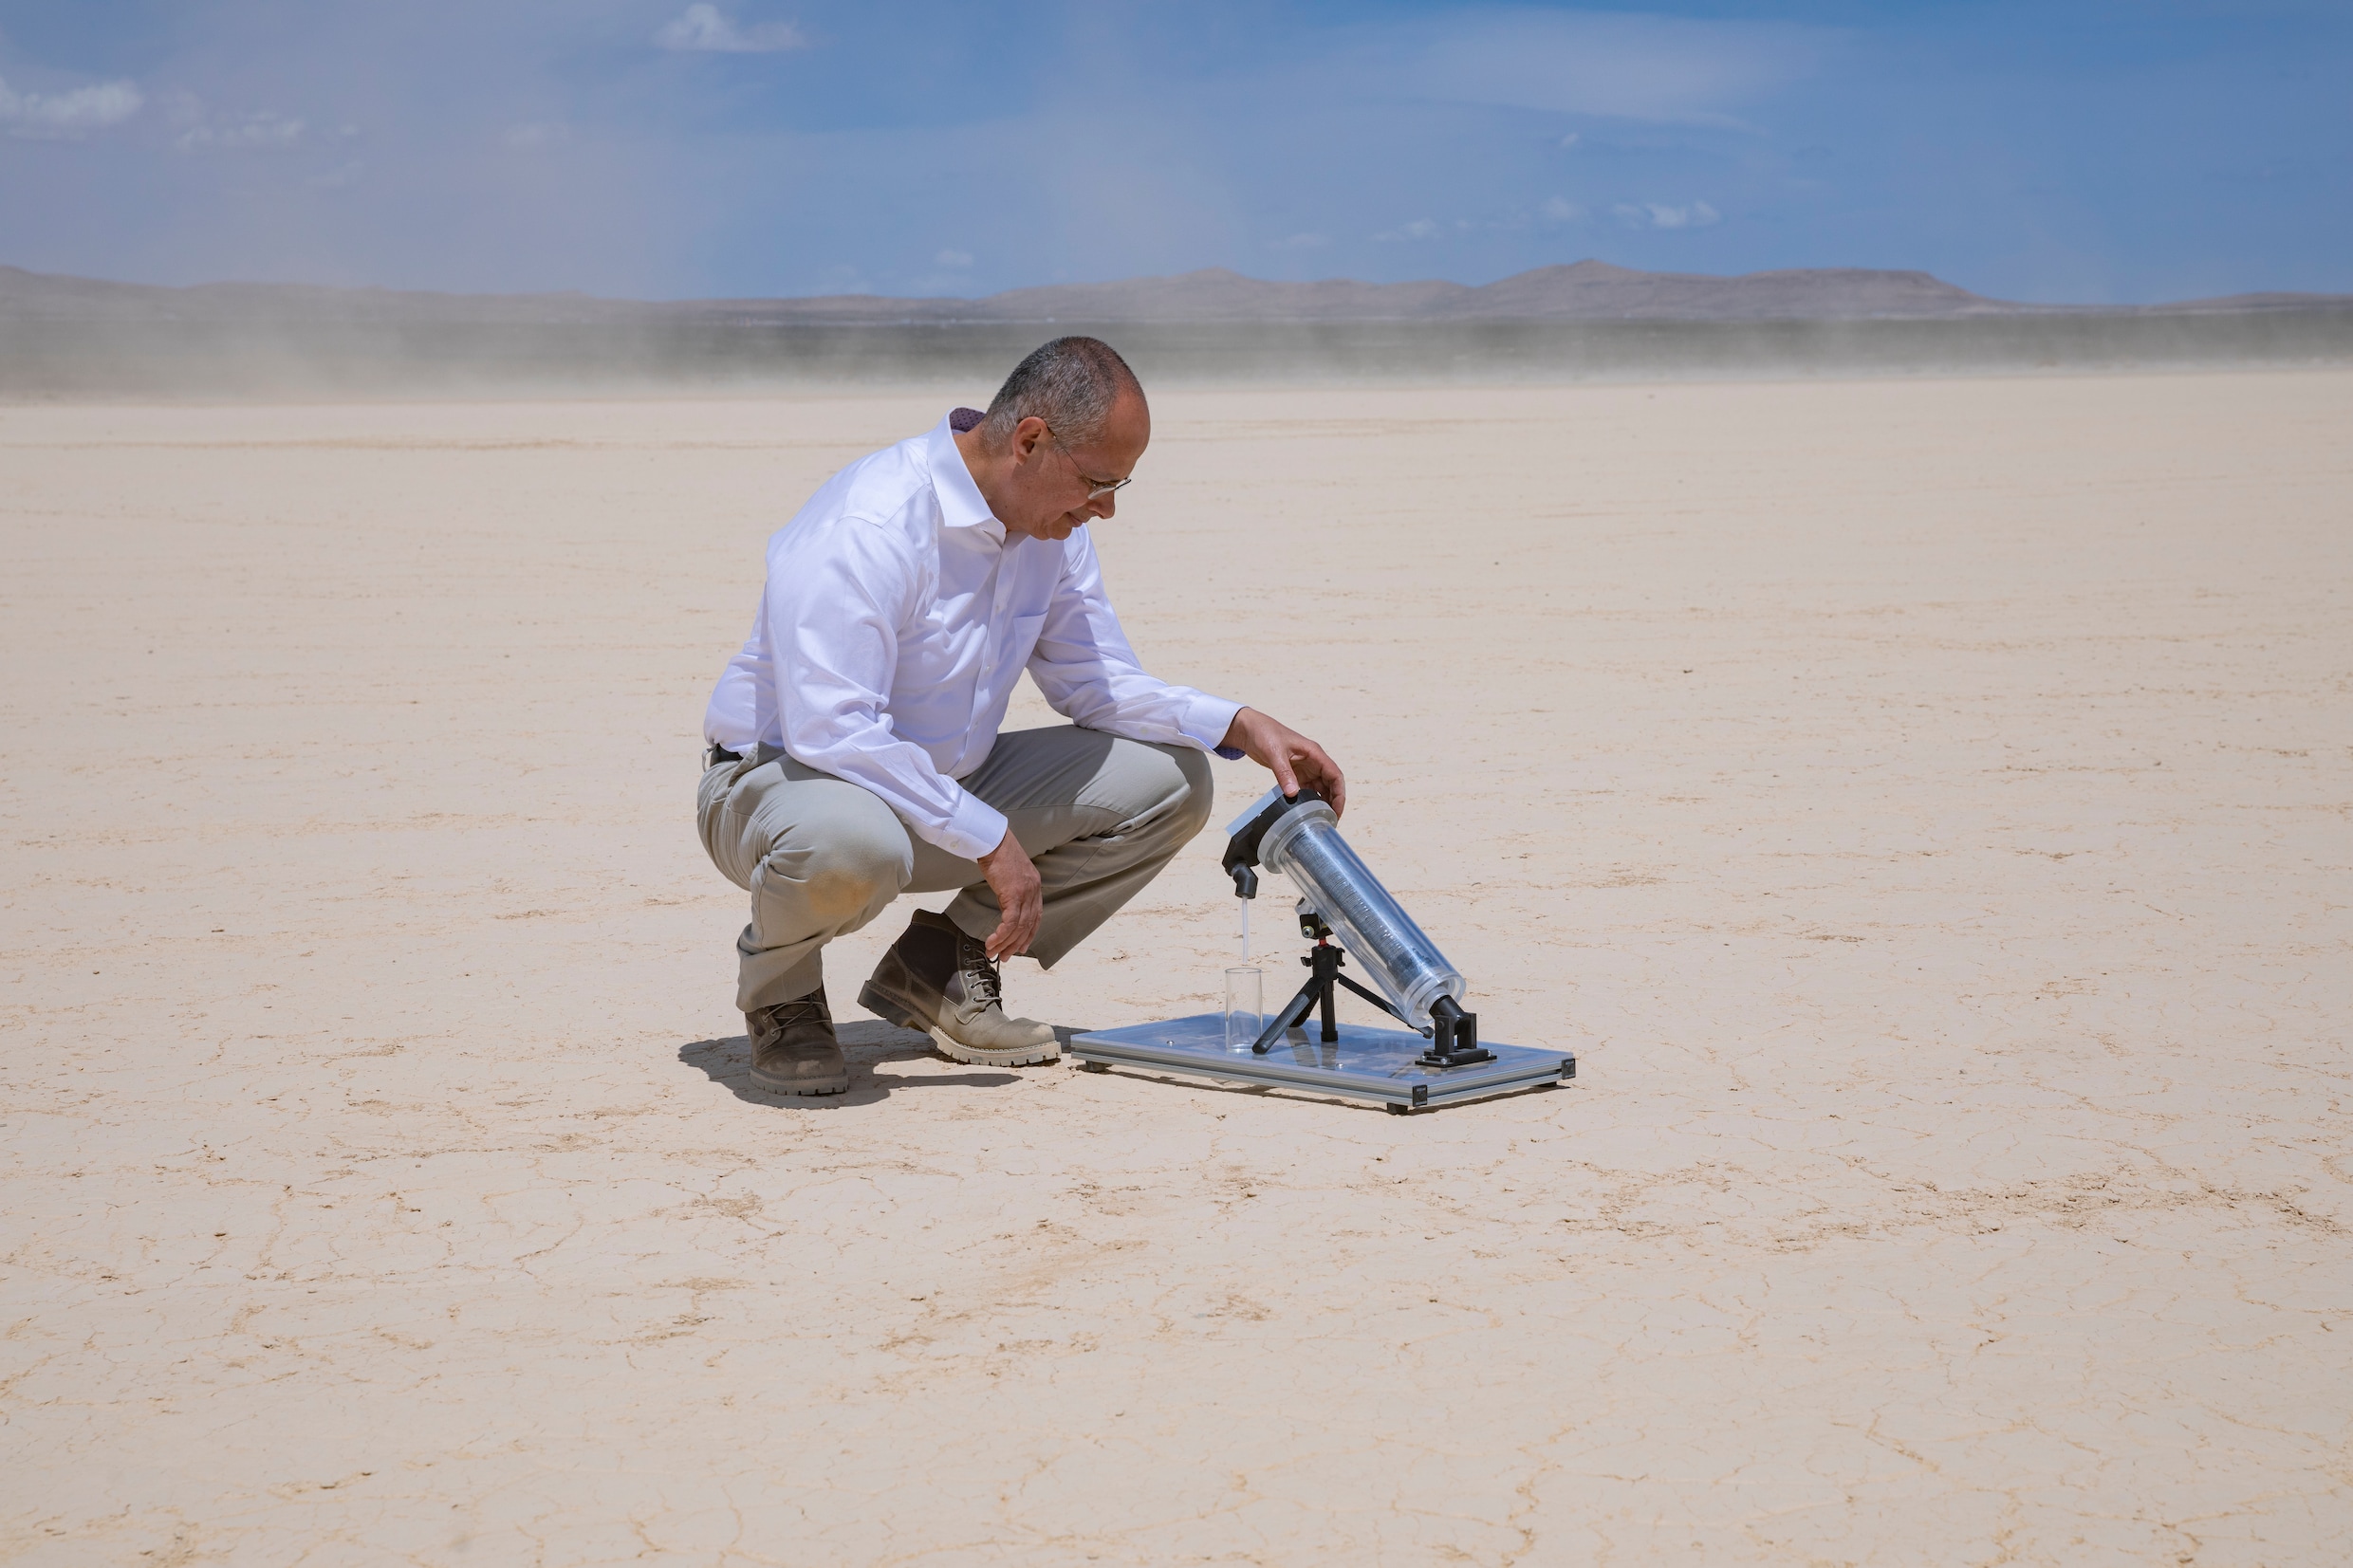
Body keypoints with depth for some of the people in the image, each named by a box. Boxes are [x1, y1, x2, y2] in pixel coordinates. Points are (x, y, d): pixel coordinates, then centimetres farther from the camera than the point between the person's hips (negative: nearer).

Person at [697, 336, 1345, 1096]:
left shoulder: (1054, 525, -1)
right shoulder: (864, 528, -28)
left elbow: (1098, 682, 6)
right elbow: (830, 729, -34)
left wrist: (1244, 727, -9)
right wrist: (989, 839, -32)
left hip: (944, 787, 8)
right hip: (782, 778, -8)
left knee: (1169, 782, -3)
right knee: (851, 848, -44)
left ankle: (939, 964, 3)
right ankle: (778, 982, -7)